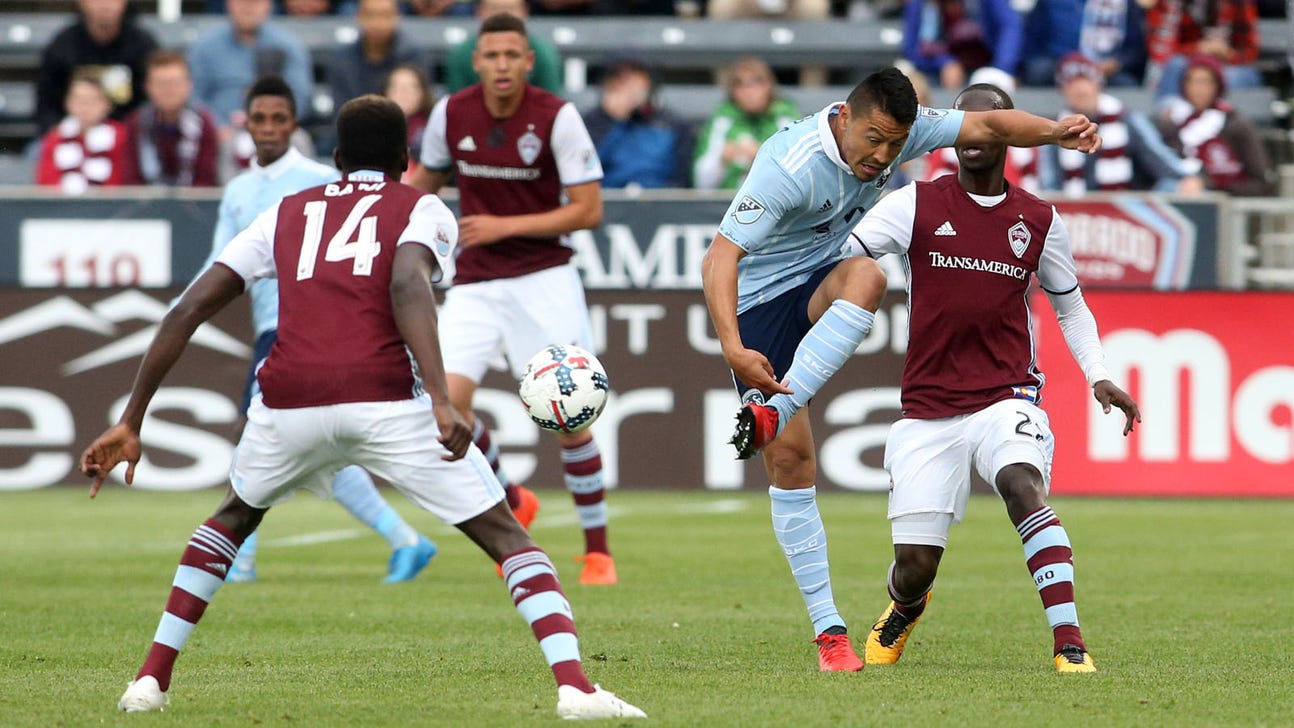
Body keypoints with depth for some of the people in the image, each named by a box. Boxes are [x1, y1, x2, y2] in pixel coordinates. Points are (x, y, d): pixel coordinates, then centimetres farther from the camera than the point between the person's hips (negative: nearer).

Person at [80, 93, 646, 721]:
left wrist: (130, 423, 23)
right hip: (386, 396, -3)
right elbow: (408, 285, -7)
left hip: (289, 401, 3)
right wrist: (441, 403, -19)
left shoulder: (287, 214, 27)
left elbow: (188, 311, 20)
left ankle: (150, 681, 24)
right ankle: (574, 686, -13)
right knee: (506, 536, 6)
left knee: (233, 518, 32)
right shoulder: (423, 210, 17)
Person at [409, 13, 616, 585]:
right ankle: (511, 504, 13)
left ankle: (598, 549, 8)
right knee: (446, 400, -15)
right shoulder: (451, 114, -1)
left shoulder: (557, 118, -12)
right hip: (474, 285, 3)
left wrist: (505, 226, -17)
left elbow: (588, 210, -11)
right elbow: (426, 180, 19)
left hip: (543, 278, -3)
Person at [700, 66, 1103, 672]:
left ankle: (774, 412, -39)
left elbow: (988, 125, -5)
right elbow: (720, 255, -31)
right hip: (757, 302, -5)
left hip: (820, 284, 5)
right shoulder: (789, 165, -28)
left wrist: (1055, 132, -25)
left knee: (867, 276, -33)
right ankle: (828, 629, -3)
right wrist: (732, 347, -43)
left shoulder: (897, 131, -10)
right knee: (790, 455, -10)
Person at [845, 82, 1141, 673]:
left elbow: (1070, 307, 20)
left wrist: (1098, 378, 6)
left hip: (1006, 397, 0)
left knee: (1024, 487, -32)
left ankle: (1069, 643, -33)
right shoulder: (917, 206, 0)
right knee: (915, 566, -1)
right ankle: (904, 608, 38)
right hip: (927, 409, 0)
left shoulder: (1040, 221, 6)